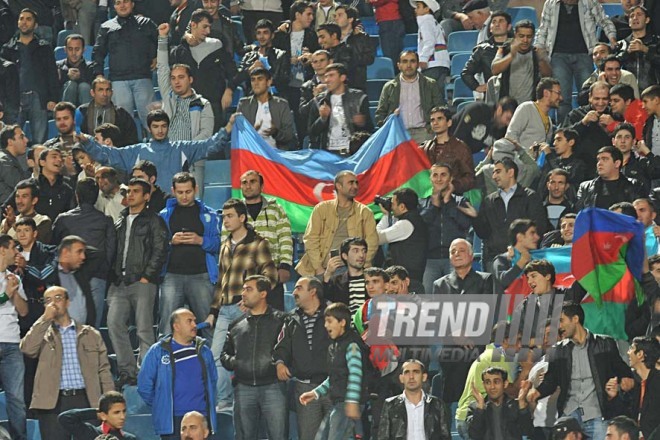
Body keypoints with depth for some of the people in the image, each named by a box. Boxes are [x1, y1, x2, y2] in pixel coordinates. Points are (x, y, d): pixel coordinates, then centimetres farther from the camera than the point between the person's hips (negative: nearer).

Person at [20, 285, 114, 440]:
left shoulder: (90, 334, 14)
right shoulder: (43, 333, 13)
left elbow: (103, 370, 11)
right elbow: (27, 349, -8)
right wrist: (45, 319, -6)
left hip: (84, 400, 1)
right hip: (53, 403, -1)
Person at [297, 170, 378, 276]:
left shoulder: (364, 212, 11)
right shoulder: (322, 209, 10)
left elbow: (372, 241, 3)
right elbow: (310, 239, 5)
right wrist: (318, 268, -5)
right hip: (324, 269, 0)